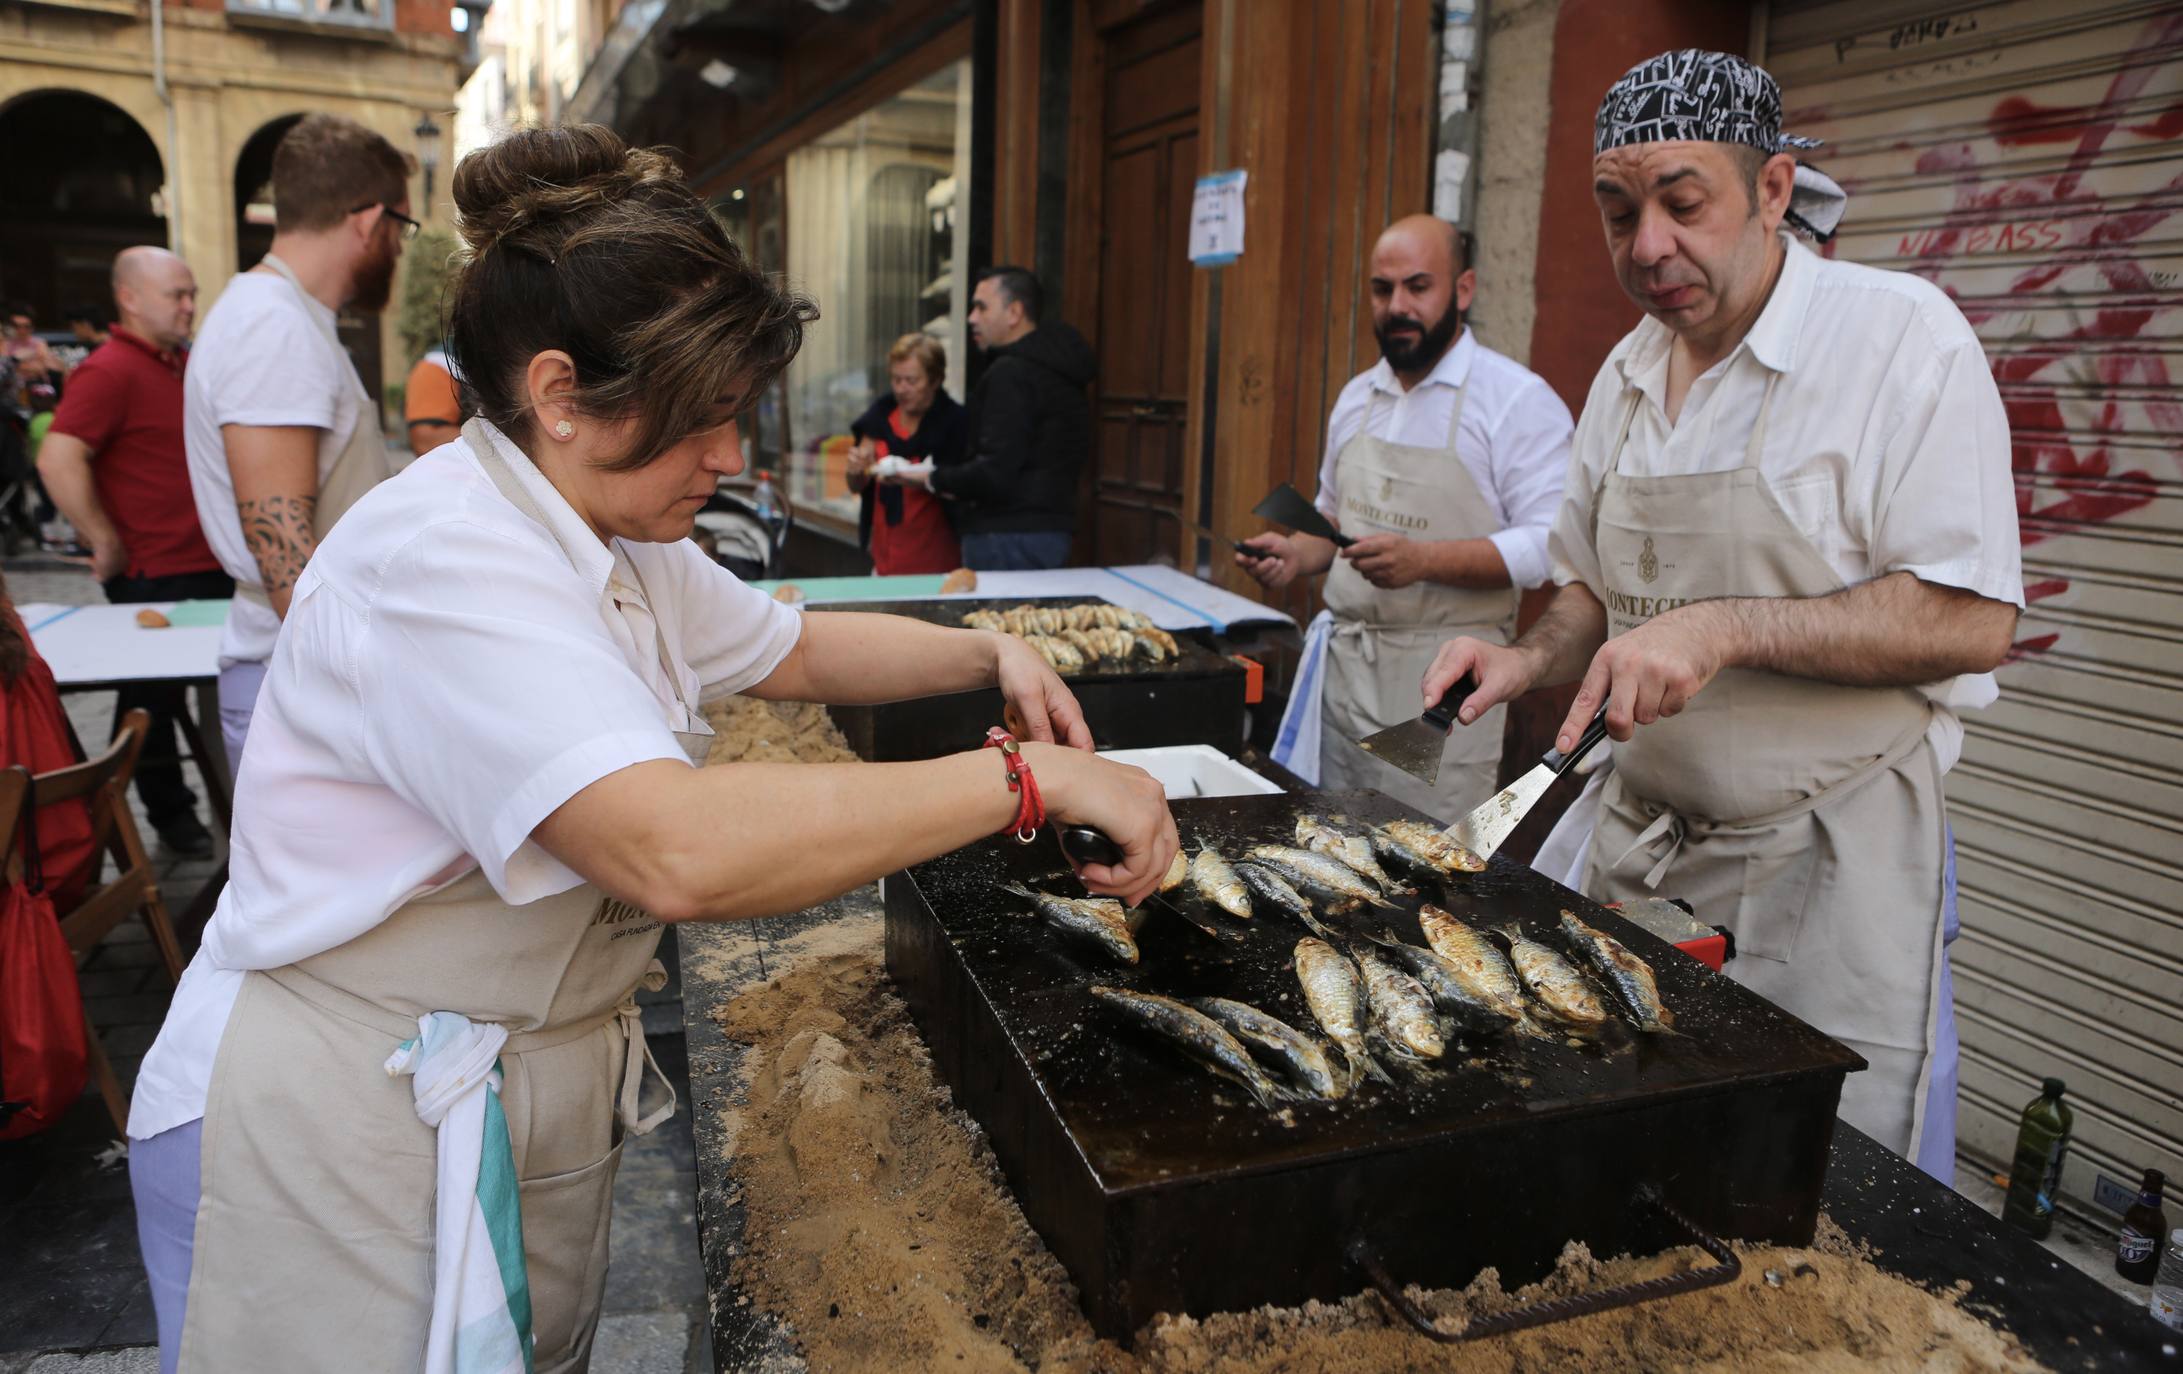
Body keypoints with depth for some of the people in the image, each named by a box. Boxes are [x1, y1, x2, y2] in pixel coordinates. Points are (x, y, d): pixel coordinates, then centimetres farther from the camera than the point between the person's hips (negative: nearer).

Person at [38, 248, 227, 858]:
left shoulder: (186, 361, 12)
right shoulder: (109, 371, -15)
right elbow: (58, 461, -24)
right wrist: (107, 545, -19)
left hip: (209, 565, 8)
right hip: (152, 575, -8)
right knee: (154, 699, 6)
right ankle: (171, 816, 18)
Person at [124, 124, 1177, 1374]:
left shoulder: (618, 545, 5)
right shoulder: (442, 559, -27)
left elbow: (798, 651, 18)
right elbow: (680, 851, -40)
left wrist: (989, 655, 0)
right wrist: (1026, 778, -34)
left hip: (534, 1116, 9)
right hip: (338, 1152, -8)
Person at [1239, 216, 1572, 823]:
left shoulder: (1519, 399, -8)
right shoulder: (1356, 397, 14)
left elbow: (1548, 544, -15)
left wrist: (1426, 559, -26)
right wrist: (1296, 556, 5)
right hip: (1344, 663, 6)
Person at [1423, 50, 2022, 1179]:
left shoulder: (1900, 336, -12)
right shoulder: (1627, 375, 8)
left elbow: (1970, 621, -17)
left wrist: (1725, 629, -26)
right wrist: (1527, 660, -2)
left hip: (1829, 864, -5)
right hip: (1637, 845, 6)